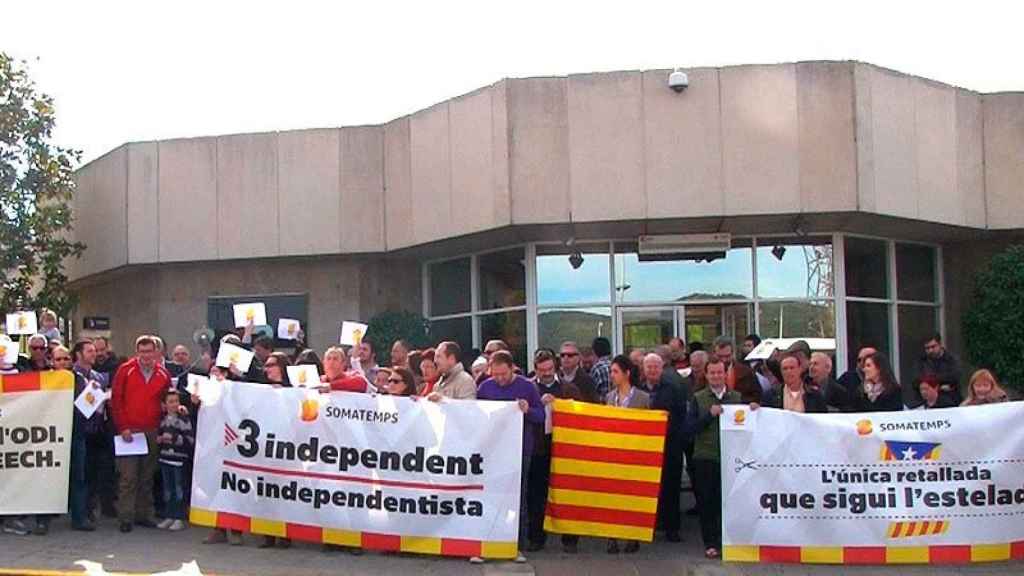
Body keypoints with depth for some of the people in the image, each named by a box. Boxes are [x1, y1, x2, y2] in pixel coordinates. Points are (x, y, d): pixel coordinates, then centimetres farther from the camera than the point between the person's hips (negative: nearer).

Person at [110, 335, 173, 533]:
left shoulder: (163, 374, 8)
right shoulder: (125, 370, -1)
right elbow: (116, 400, -2)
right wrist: (122, 427, -8)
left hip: (152, 432, 3)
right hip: (129, 431, -3)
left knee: (147, 477, 9)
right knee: (128, 477, -4)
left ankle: (144, 514, 17)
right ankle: (126, 518, 0)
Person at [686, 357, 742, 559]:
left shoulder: (737, 397, 8)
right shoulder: (698, 398, 4)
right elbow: (690, 428, -4)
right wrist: (710, 415, -14)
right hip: (705, 457, -1)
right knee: (706, 501, 2)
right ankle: (710, 543, 11)